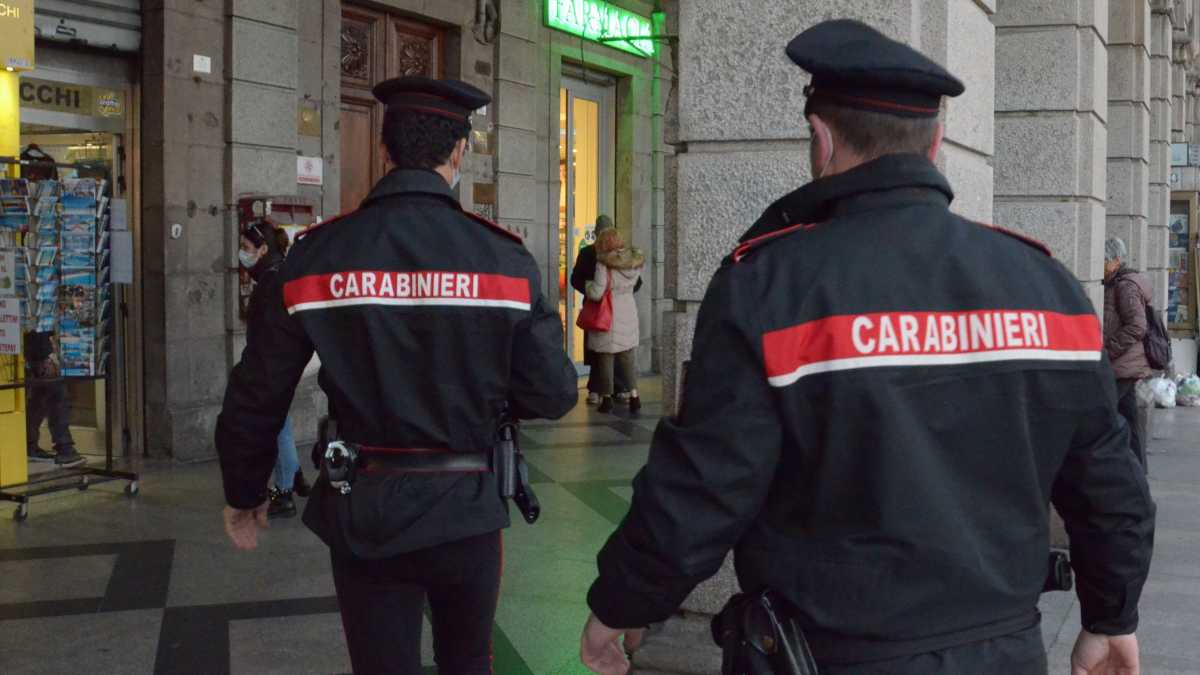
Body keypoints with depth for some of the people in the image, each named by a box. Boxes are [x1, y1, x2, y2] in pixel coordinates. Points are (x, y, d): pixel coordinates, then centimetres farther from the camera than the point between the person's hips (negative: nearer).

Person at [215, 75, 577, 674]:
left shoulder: (317, 255, -6)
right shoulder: (503, 258, -9)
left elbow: (255, 394, -1)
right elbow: (553, 395, -7)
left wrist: (243, 494, 14)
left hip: (361, 513, 0)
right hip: (463, 509, 0)